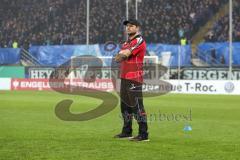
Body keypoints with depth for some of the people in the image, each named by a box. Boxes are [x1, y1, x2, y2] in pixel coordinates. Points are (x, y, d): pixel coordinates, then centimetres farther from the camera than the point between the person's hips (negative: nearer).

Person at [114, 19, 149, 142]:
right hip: (124, 77, 10)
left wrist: (122, 54, 4)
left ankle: (143, 135, -15)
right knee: (125, 105, 15)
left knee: (136, 106, -14)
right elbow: (117, 59, 14)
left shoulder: (139, 41, -7)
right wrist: (124, 54, -5)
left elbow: (125, 54, -17)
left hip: (134, 79, -10)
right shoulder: (126, 43, 22)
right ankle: (127, 132, 25)